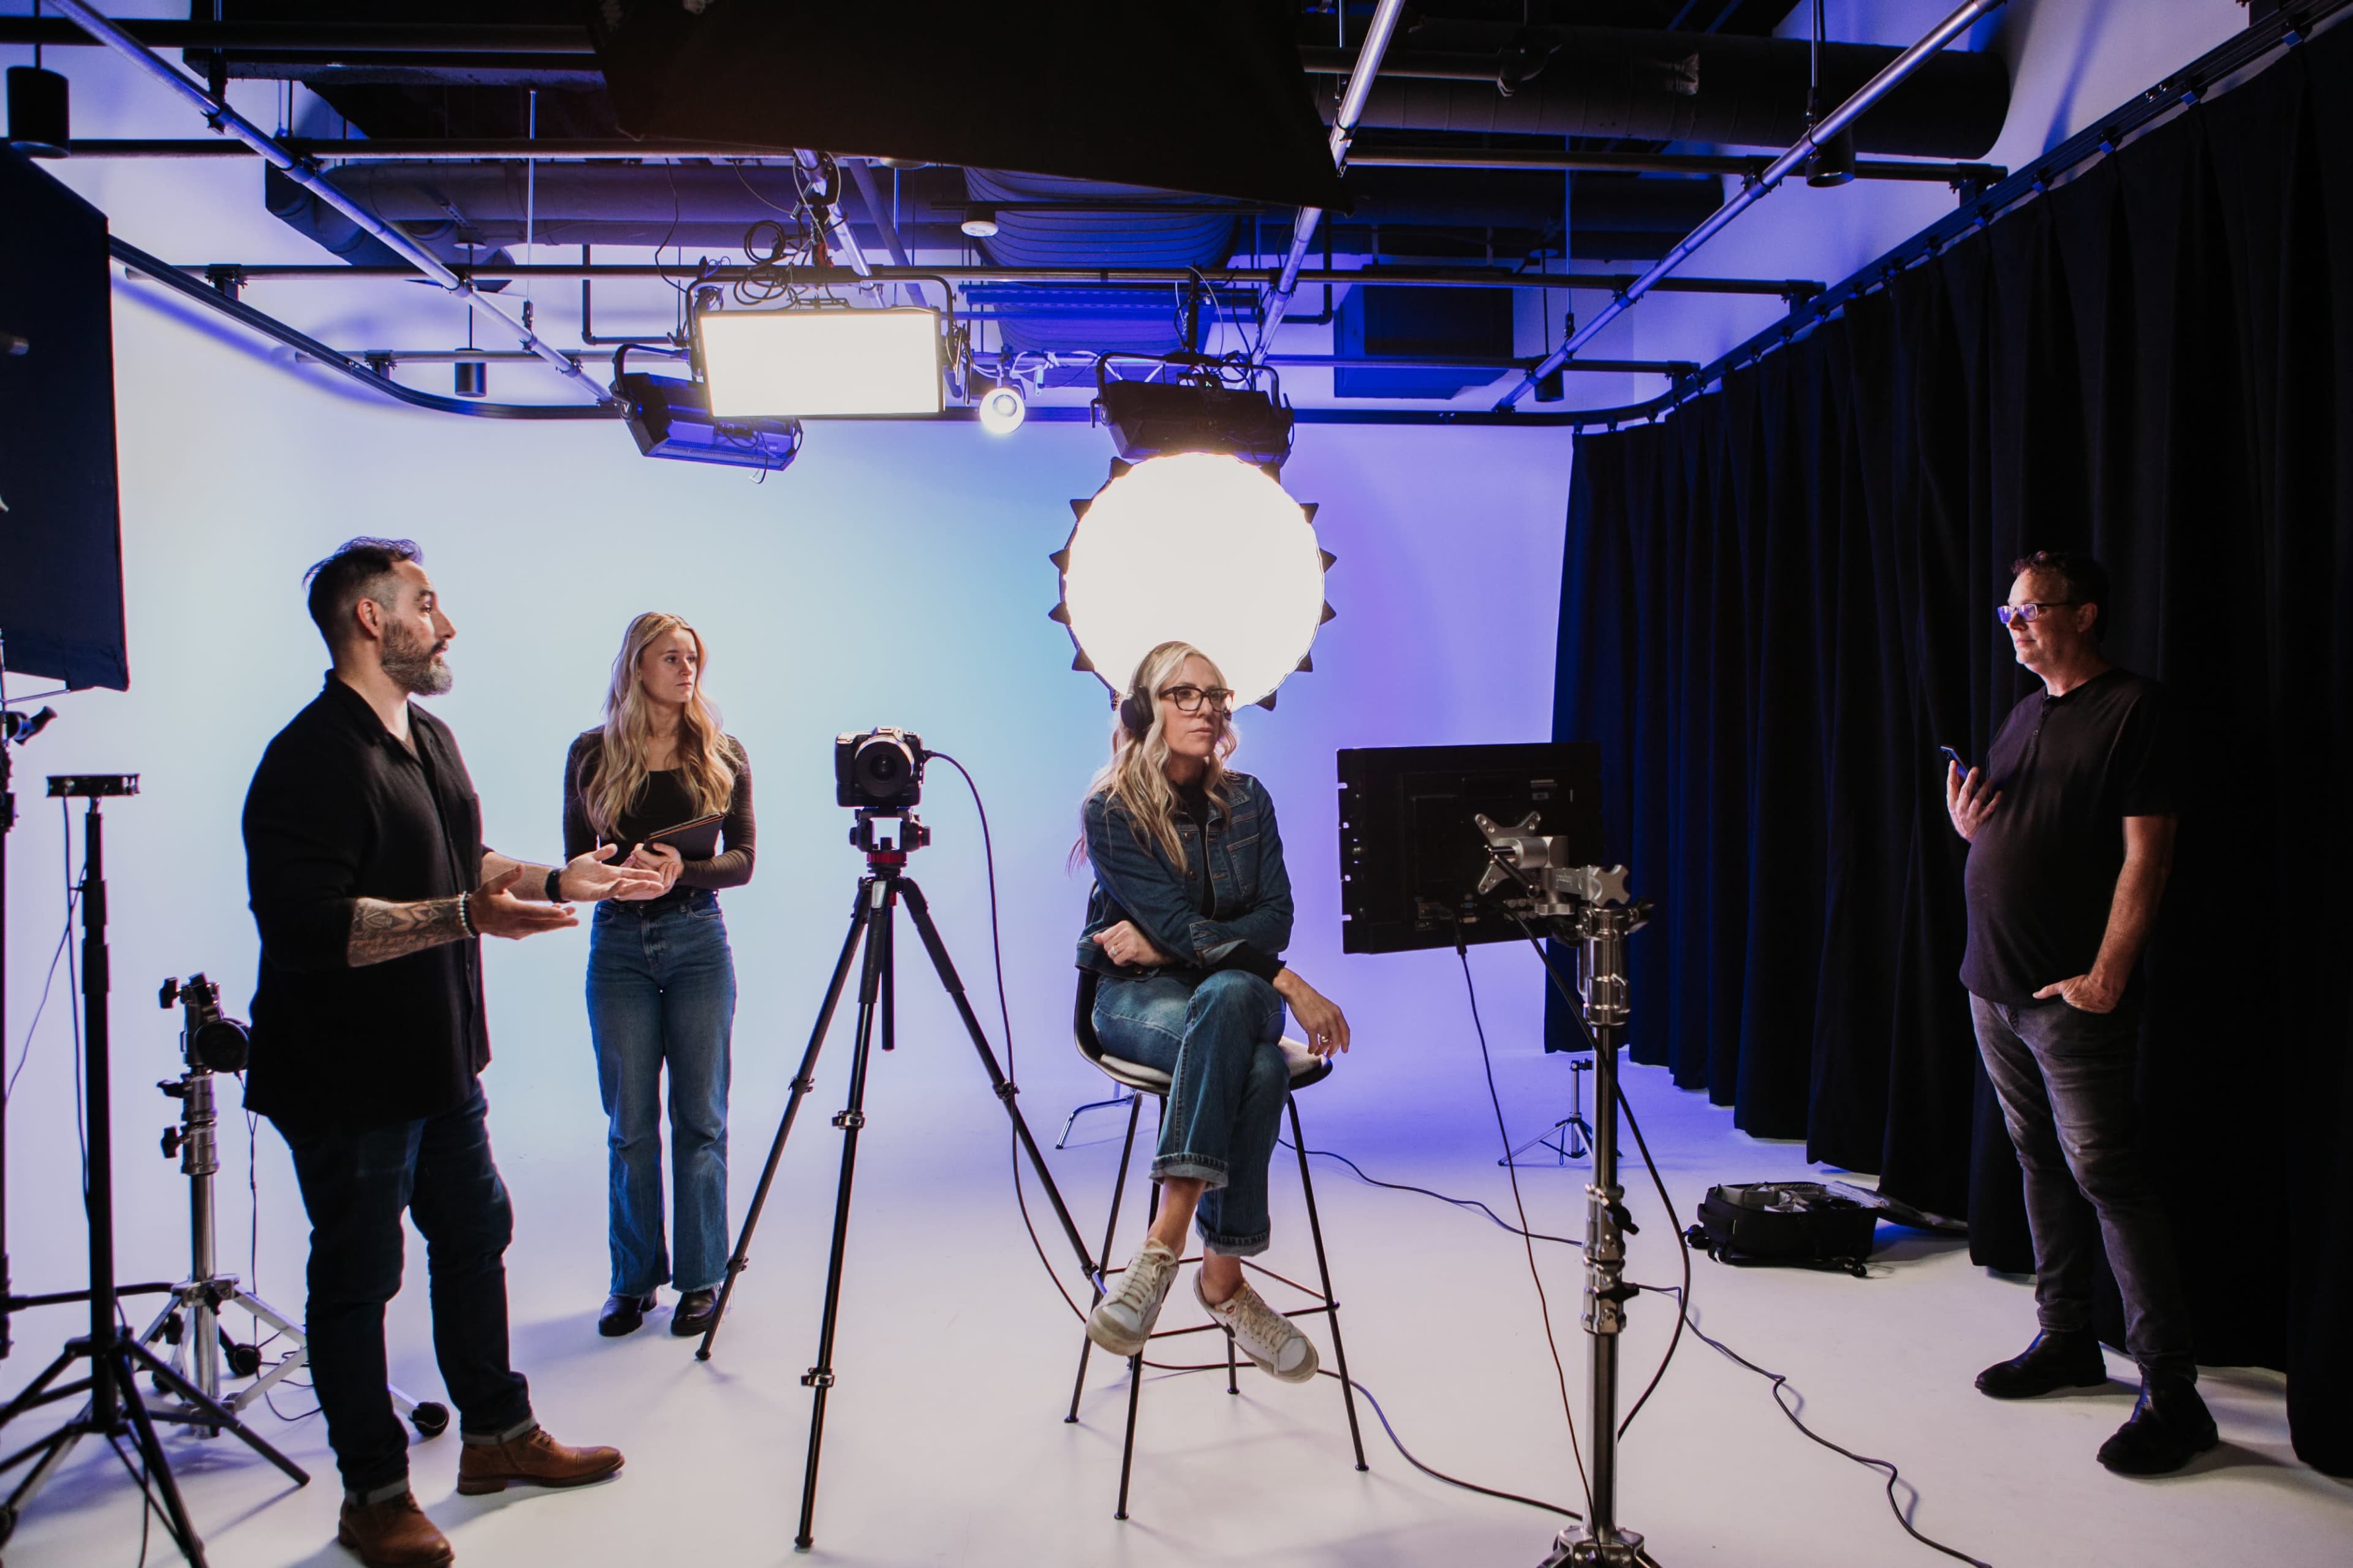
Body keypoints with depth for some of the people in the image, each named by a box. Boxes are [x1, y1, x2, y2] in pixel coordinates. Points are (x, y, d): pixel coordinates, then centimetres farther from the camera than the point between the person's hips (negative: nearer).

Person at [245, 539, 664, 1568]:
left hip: (439, 1062, 10)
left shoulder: (430, 739, 11)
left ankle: (497, 1434, 37)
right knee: (357, 1277, 6)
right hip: (347, 1082, -10)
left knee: (475, 1234, 19)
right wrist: (464, 916, -32)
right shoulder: (313, 758, -21)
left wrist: (557, 880, 13)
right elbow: (306, 923, -29)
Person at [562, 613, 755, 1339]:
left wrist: (682, 868, -19)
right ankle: (634, 1280, 18)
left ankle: (701, 1279, 14)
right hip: (618, 943, 1)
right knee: (630, 1124, 6)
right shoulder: (593, 753, 4)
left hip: (697, 941, 0)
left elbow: (743, 861, 0)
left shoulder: (722, 754, 4)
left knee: (699, 1117, 3)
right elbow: (577, 861, 4)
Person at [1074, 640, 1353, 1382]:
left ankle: (1163, 1244, -33)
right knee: (1256, 1068, -36)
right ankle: (1223, 1280, -29)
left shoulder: (1246, 799, 6)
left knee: (1229, 997, -37)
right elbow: (1178, 927, -16)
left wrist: (1168, 942, -14)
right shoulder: (1112, 810, -8)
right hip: (1135, 995, -3)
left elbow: (1275, 921, 0)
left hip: (1237, 989, 3)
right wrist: (1293, 987, -23)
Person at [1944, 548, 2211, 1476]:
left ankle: (2171, 1392, 0)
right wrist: (1969, 826, 1)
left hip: (2073, 994, -8)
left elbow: (2146, 852, -14)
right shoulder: (2026, 714, 16)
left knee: (2104, 1173, -8)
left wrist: (2108, 973, -19)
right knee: (2040, 1164, 15)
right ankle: (2066, 1340, 27)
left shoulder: (2132, 709, -8)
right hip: (1995, 983, 8)